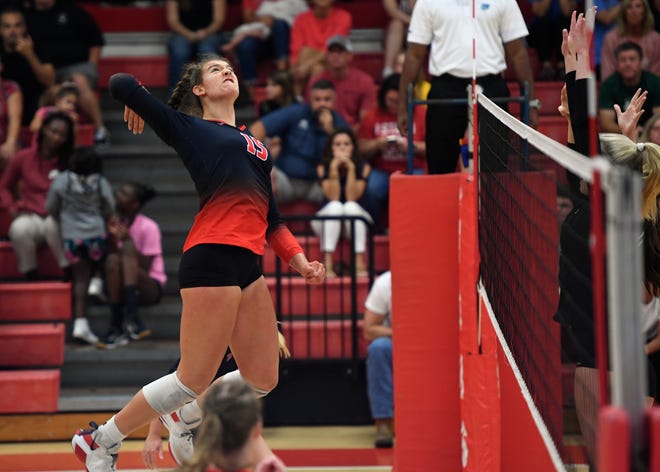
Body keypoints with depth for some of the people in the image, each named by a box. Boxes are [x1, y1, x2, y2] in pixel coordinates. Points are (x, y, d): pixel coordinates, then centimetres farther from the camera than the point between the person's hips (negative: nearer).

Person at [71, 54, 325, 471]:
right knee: (195, 379, -6)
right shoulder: (188, 127, 6)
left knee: (263, 380, 7)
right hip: (212, 258, -7)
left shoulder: (256, 145, 25)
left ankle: (185, 420, 29)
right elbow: (121, 84, -2)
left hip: (249, 265, 7)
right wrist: (138, 105, 20)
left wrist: (299, 260, 8)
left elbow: (271, 218, 23)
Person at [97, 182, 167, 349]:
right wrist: (112, 238, -16)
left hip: (150, 288, -3)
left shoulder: (148, 227, -9)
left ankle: (131, 319, -39)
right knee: (112, 260, -28)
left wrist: (127, 240, -18)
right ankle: (116, 327, -31)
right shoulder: (115, 223, 4)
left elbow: (144, 268, -14)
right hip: (121, 288, 3)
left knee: (128, 248, -28)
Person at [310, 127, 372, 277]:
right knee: (335, 206, -33)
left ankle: (360, 264, -40)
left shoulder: (363, 167, -5)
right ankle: (327, 265, -43)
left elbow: (352, 197, -17)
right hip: (327, 222, 0)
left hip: (356, 222, 0)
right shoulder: (323, 167, -4)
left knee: (351, 207, -33)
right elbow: (333, 197, -16)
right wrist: (334, 168, -25)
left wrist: (351, 169, -24)